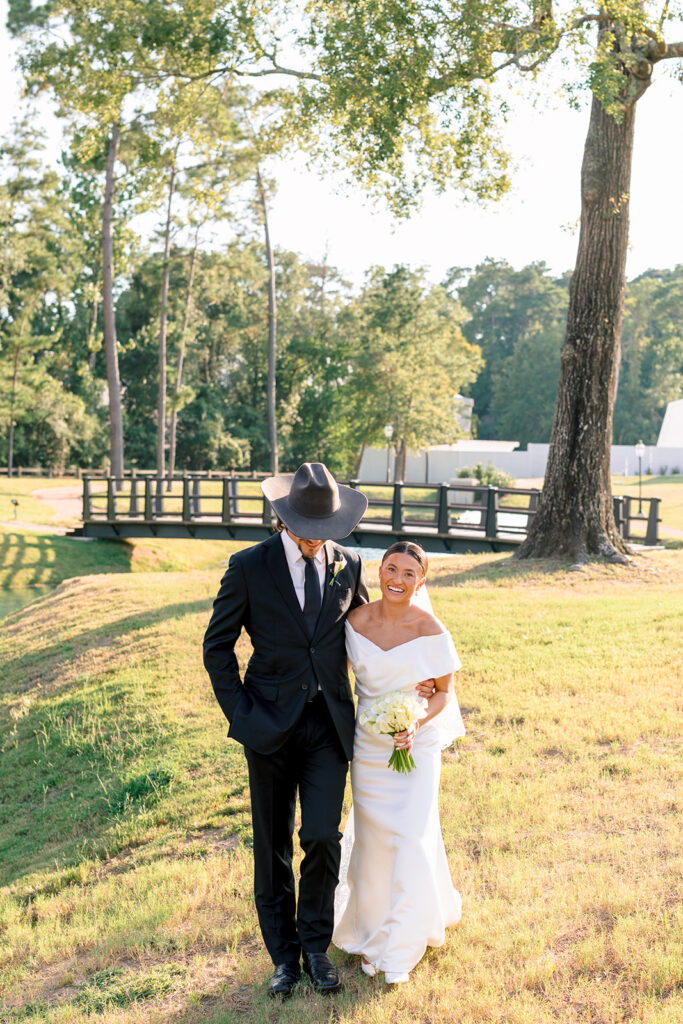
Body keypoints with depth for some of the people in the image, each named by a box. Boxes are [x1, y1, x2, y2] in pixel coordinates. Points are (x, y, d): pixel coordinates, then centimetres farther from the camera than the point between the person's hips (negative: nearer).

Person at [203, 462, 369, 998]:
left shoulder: (348, 565, 2)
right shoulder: (249, 566, -7)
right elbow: (217, 646, 0)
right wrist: (239, 713, -6)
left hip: (329, 725, 1)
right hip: (271, 724, -1)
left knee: (323, 837, -6)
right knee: (273, 845, 8)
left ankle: (315, 943, 19)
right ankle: (284, 953, 27)